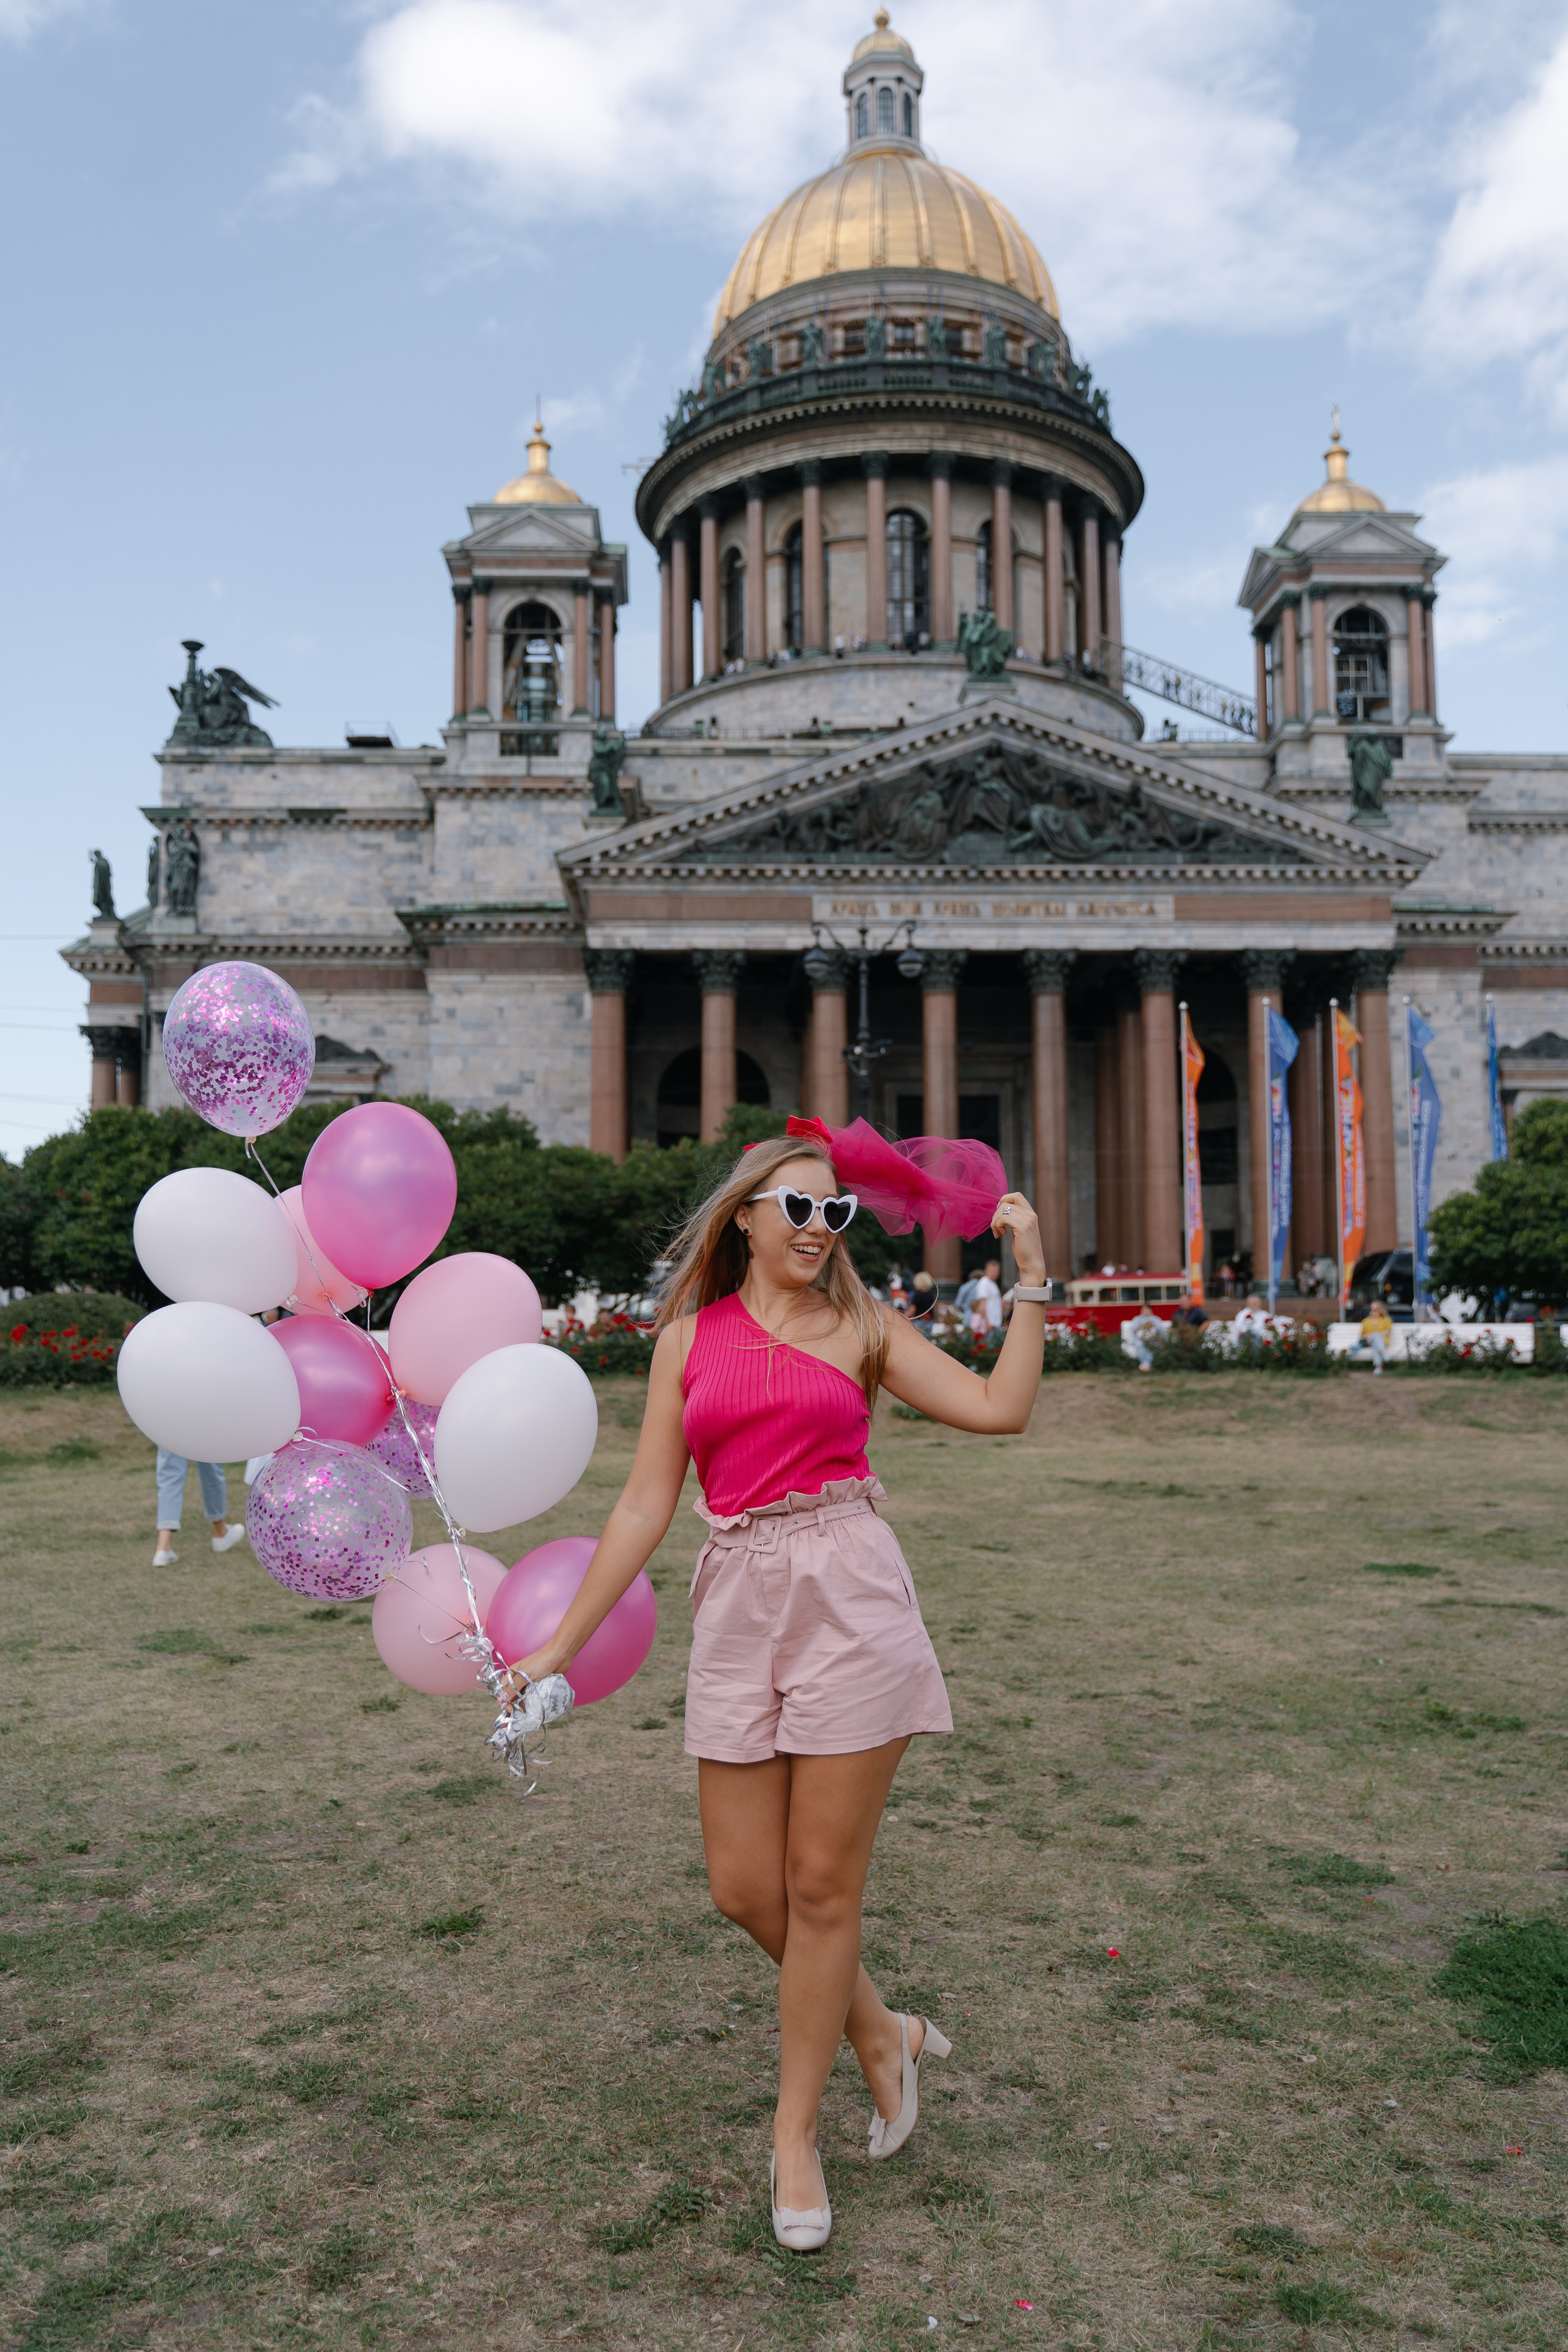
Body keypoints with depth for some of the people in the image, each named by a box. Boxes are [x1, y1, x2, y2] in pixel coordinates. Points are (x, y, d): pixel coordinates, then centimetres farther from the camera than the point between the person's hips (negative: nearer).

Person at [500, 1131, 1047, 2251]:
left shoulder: (861, 1324, 5)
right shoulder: (689, 1337, 8)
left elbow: (1001, 1408, -4)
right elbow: (646, 1507, 8)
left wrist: (1032, 1277, -4)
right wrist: (561, 1646, 6)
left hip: (851, 1596, -2)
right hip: (738, 1605, 2)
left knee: (822, 1884, 4)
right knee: (745, 1888, 6)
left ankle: (797, 2133, 26)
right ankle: (882, 2033, 34)